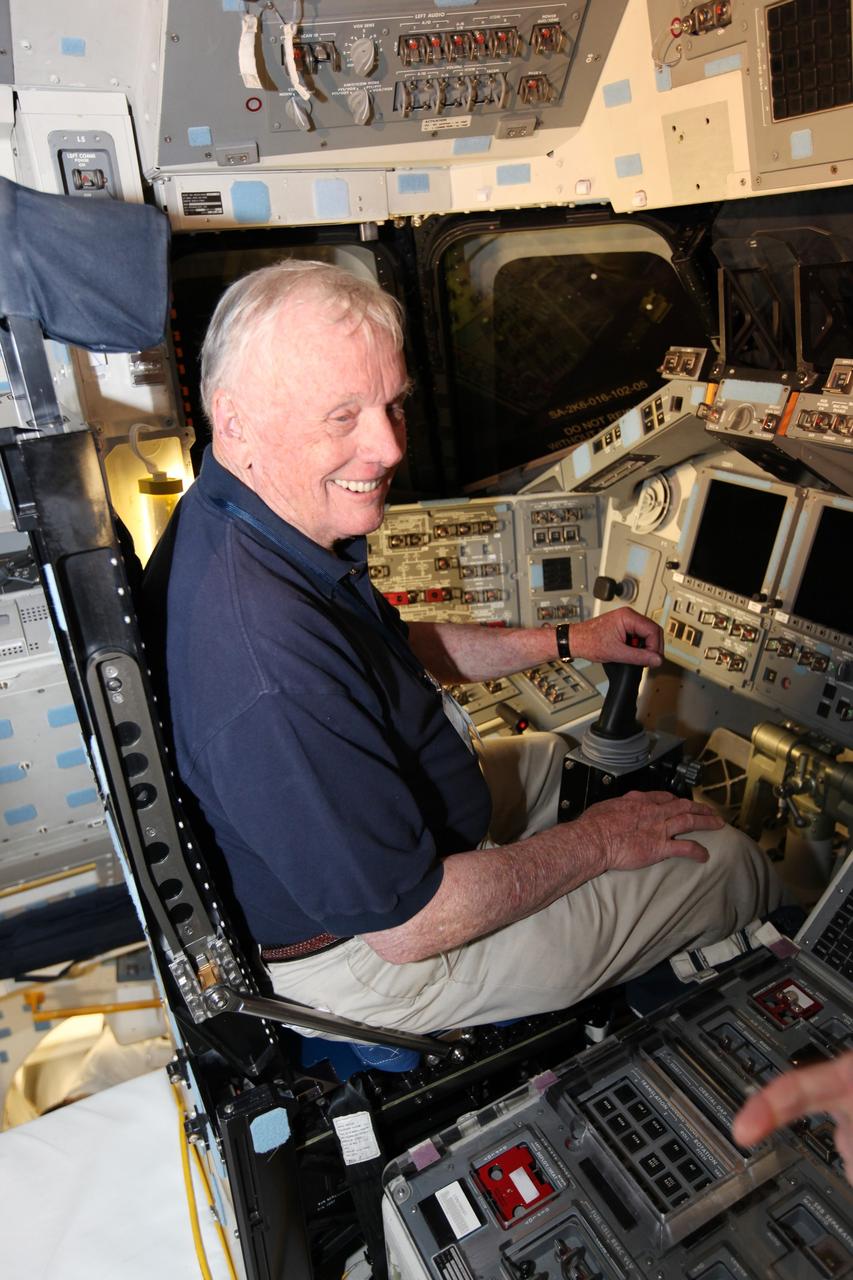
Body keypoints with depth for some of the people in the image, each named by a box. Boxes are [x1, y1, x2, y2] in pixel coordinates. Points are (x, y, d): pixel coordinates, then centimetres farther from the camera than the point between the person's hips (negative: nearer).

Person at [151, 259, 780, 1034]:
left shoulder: (232, 520, -8)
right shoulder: (268, 670, -40)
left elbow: (393, 646, 9)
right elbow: (408, 926, -30)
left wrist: (568, 643, 6)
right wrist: (597, 843, -16)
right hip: (365, 954, -8)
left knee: (560, 754, 27)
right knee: (731, 863, 0)